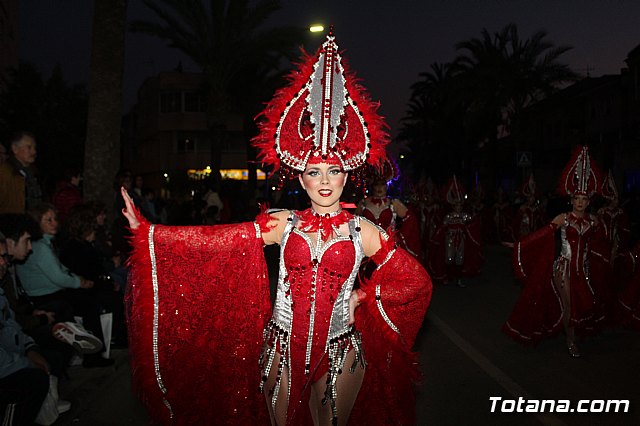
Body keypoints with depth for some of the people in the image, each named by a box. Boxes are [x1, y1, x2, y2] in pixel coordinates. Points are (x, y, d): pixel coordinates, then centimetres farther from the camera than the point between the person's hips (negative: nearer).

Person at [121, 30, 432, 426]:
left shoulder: (363, 231, -5)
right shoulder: (283, 223, -4)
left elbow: (416, 280, 2)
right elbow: (214, 240, -9)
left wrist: (362, 298, -3)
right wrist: (145, 229, -14)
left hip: (339, 353, 0)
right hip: (282, 348, 1)